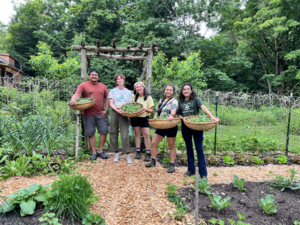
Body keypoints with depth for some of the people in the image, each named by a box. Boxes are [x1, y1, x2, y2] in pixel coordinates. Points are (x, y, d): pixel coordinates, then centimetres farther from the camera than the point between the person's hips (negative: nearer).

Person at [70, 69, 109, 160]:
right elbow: (76, 95, -8)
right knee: (90, 133, 4)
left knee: (104, 131, 0)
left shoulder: (103, 86, 14)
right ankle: (93, 152, 15)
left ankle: (100, 151, 15)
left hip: (100, 114, 3)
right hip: (88, 114, -2)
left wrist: (106, 110, 1)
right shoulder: (83, 85, 4)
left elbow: (107, 99, 13)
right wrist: (73, 100, -30)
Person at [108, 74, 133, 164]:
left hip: (124, 114, 0)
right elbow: (111, 104, 1)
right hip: (114, 113, 0)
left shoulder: (128, 92, 15)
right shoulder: (113, 91, 10)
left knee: (125, 135, -9)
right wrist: (117, 110, -16)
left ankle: (127, 155, -1)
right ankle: (116, 153, 16)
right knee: (113, 133, 3)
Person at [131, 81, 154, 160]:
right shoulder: (133, 97, 3)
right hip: (135, 117, 3)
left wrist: (146, 109, -27)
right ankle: (138, 152, 15)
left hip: (144, 118, -2)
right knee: (137, 134, 7)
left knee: (146, 134, -6)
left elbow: (151, 110, -5)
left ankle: (148, 153, 2)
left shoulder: (148, 98, -4)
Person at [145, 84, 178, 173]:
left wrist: (172, 115, -49)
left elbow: (174, 108, -29)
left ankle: (172, 165, 14)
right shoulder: (161, 101, 15)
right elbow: (157, 111, 22)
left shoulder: (174, 101, -6)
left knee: (171, 146, 4)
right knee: (153, 143, 6)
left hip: (171, 126, -6)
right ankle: (153, 161, 23)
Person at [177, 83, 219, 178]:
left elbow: (204, 107, -19)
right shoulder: (180, 102, 10)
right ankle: (191, 170, 23)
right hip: (185, 127, 4)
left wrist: (212, 116, -35)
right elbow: (179, 114, 14)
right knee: (189, 148, 11)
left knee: (199, 149, -3)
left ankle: (203, 173, 3)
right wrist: (181, 117, -10)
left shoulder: (196, 99, -2)